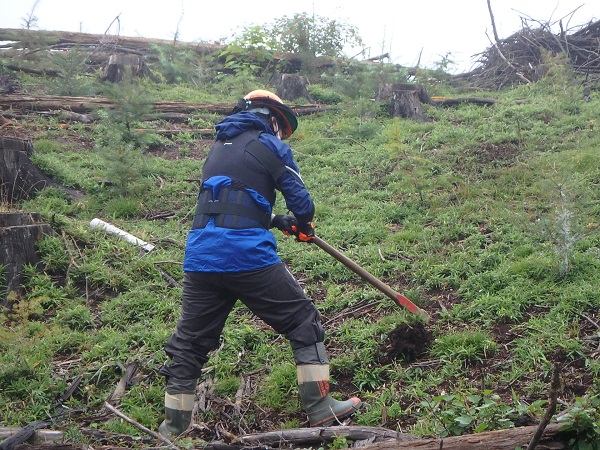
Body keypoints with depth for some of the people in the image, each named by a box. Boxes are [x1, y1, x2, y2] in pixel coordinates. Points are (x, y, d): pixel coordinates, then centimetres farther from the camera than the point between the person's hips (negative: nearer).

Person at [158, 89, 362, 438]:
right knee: (304, 321, 8)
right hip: (248, 255, -6)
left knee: (190, 340, 16)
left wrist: (277, 221, 33)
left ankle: (174, 425, 24)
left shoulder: (219, 147, 24)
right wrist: (303, 226, 21)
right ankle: (321, 408, 10)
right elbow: (301, 202, -1)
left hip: (200, 257, 6)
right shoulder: (271, 145, 4)